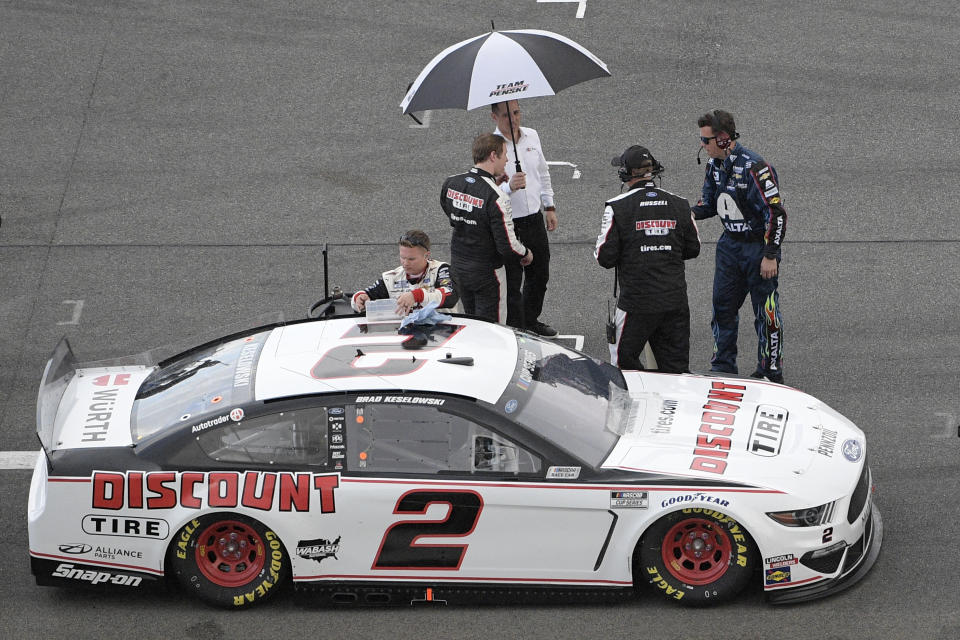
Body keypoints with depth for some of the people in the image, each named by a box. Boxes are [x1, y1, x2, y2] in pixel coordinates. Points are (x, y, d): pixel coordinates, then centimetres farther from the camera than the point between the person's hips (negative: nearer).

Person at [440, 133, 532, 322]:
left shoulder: (450, 184, -7)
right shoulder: (496, 197, -27)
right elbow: (507, 246, -25)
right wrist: (526, 253, -2)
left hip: (458, 266, 6)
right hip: (486, 271, -6)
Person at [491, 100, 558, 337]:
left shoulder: (532, 136, 3)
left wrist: (549, 207, 18)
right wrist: (509, 187, -40)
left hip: (534, 218, 6)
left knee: (539, 275, 20)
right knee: (512, 282, 0)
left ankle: (531, 321, 41)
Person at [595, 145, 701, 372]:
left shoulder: (617, 207, -10)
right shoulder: (680, 205, 3)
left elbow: (605, 257, -8)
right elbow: (693, 249, 12)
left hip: (637, 300, -4)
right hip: (676, 300, 4)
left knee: (624, 361, 10)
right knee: (676, 365, 11)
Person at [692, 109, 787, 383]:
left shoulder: (753, 167, -23)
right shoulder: (715, 165, 3)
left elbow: (776, 213, -21)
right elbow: (709, 204, 17)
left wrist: (770, 255, -21)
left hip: (759, 245, -8)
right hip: (730, 245, 8)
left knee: (766, 311, 1)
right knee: (722, 306, 10)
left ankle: (771, 371, 12)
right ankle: (722, 368, 21)